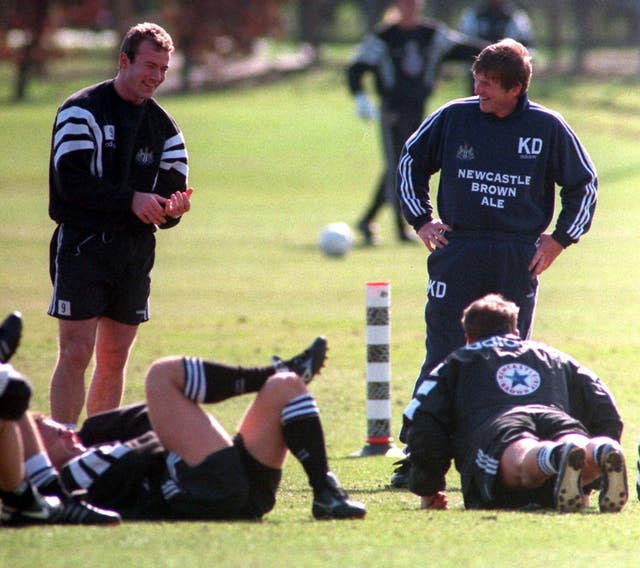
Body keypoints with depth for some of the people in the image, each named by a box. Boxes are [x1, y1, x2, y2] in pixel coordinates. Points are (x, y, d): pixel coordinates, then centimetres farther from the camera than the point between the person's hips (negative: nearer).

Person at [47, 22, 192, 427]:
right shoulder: (82, 111, -5)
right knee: (76, 354, -9)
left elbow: (172, 189, 12)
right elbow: (71, 181, -14)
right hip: (83, 244, -6)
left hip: (136, 250, 6)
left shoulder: (164, 127, 14)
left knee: (115, 359, 8)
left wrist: (172, 208, -12)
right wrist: (130, 200, -20)